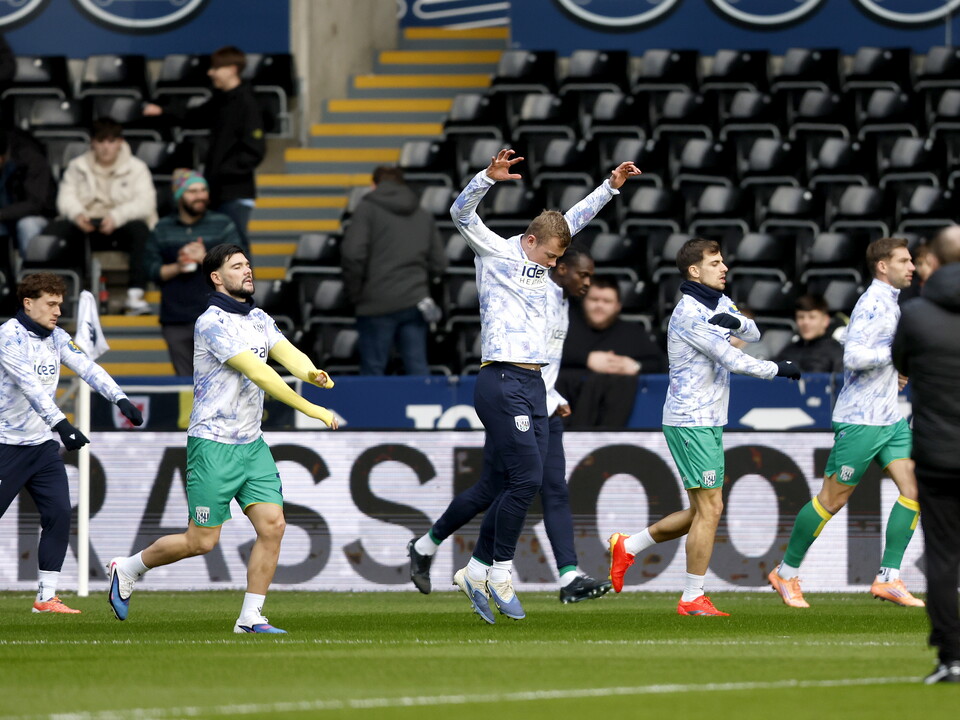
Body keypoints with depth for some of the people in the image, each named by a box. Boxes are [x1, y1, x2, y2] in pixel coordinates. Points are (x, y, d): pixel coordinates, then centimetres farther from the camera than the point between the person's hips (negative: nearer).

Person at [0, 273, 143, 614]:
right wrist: (61, 423, -39)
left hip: (43, 444, 7)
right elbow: (29, 385, -28)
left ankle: (46, 597, 1)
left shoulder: (55, 337, 8)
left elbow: (87, 368, -2)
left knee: (59, 513, -4)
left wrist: (120, 398, -18)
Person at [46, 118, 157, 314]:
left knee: (140, 229, -36)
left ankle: (135, 294, -40)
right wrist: (77, 214, -26)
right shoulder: (77, 166, 13)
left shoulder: (136, 168, 5)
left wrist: (117, 217, -30)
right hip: (86, 228, 2)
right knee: (54, 229, -26)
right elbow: (66, 197, -1)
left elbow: (146, 202, -11)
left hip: (121, 227, -2)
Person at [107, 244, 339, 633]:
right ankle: (127, 569, 21)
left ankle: (250, 617, 1)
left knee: (272, 525, -6)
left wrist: (311, 373, -27)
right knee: (202, 541, -1)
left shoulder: (259, 319, 12)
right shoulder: (213, 323, -16)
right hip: (214, 445, -7)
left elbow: (289, 354, -3)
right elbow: (258, 373, -23)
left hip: (252, 445, 7)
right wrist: (311, 410, -25)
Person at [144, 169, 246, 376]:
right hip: (175, 320, 3)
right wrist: (177, 267, -11)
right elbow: (152, 269, 6)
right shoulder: (163, 230, 11)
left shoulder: (223, 225, 6)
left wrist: (205, 259, -13)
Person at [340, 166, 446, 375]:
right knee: (418, 368, 3)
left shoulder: (368, 208, 0)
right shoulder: (424, 216, 16)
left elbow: (353, 254, -12)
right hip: (414, 303, 5)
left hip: (378, 305, -4)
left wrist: (354, 293, -1)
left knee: (372, 371, 1)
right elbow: (438, 264, 13)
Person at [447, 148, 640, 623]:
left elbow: (575, 218, 31)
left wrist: (611, 186, 25)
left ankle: (476, 572, 12)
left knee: (523, 485, 5)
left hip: (533, 385, 8)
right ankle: (500, 571, -4)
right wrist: (488, 178, -30)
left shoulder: (539, 260, 18)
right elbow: (461, 214, -16)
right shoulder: (496, 252, -1)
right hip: (503, 383, -8)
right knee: (527, 478, -14)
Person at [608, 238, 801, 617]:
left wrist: (735, 321, -15)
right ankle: (692, 599, -2)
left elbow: (753, 333, 8)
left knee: (703, 510, 12)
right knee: (709, 507, -8)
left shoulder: (719, 303, 12)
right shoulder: (690, 313, -17)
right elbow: (733, 360, -20)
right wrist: (779, 370, -10)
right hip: (691, 424, -10)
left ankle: (628, 546, 23)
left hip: (707, 423, 10)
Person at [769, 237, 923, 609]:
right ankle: (786, 573, 13)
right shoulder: (872, 304, -16)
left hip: (889, 418, 9)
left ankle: (888, 578, 0)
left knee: (913, 489, -4)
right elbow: (853, 356, -26)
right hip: (860, 420, -9)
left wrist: (894, 374, 13)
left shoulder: (888, 303, 14)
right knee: (832, 498, -1)